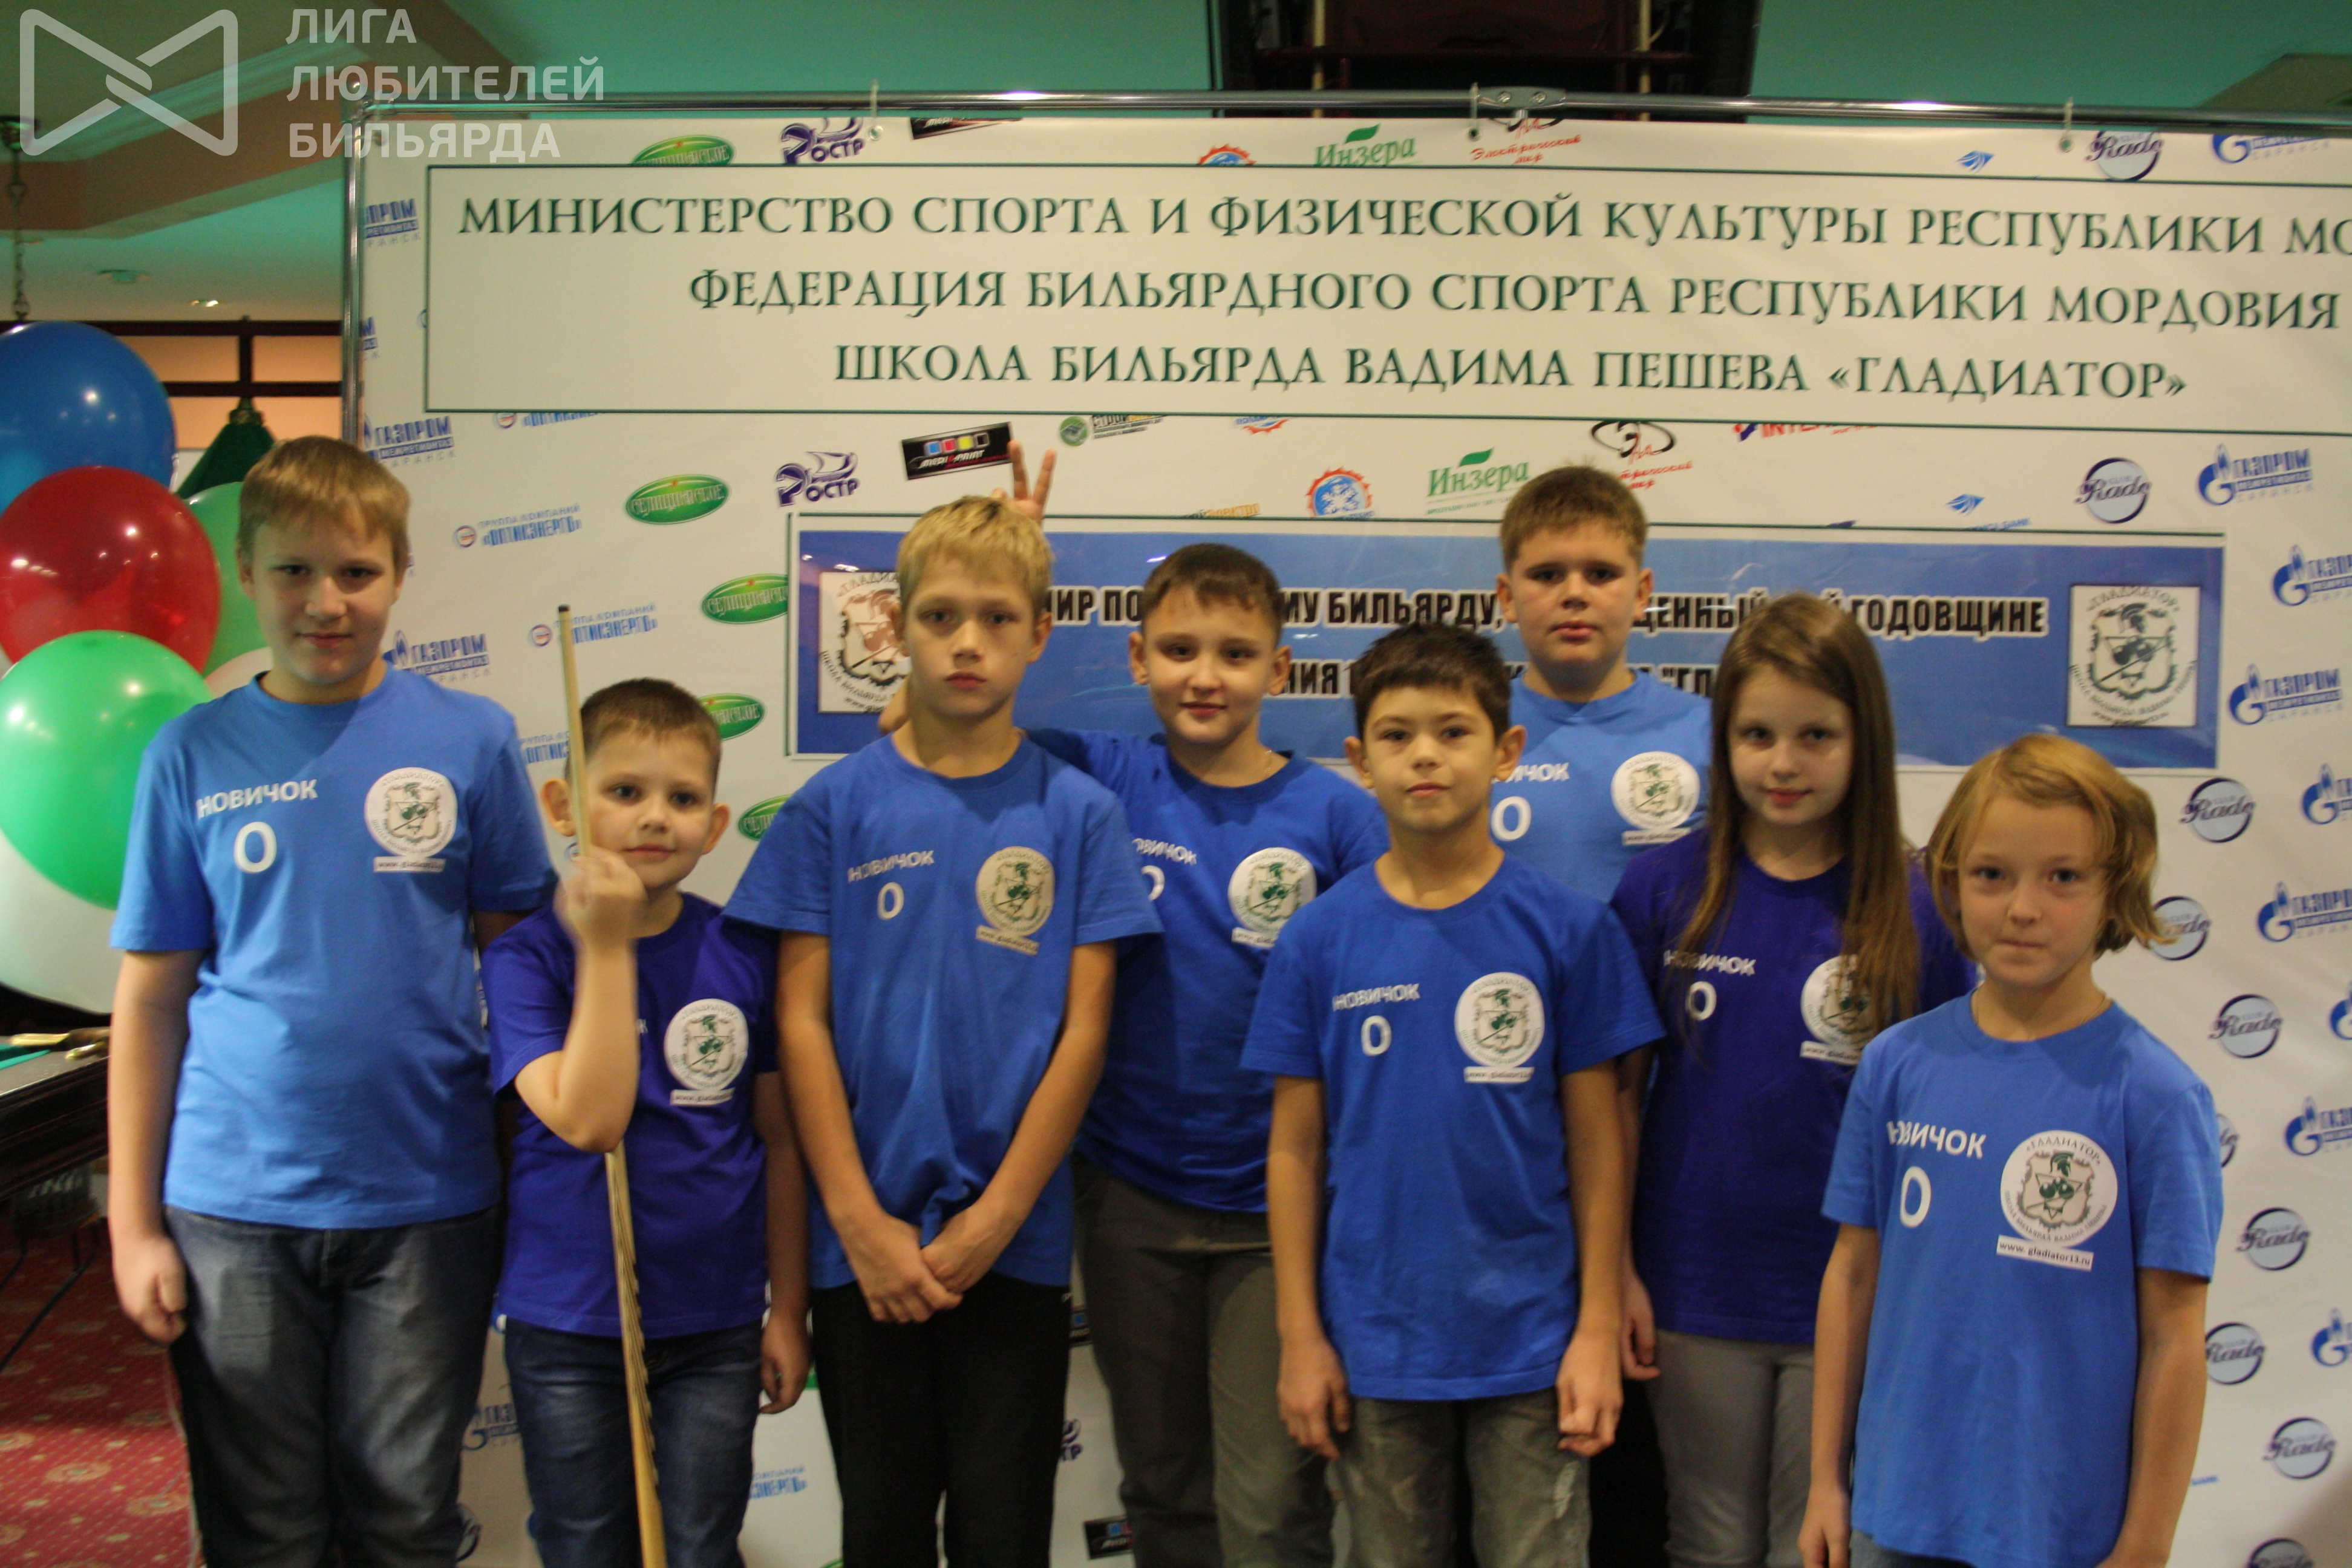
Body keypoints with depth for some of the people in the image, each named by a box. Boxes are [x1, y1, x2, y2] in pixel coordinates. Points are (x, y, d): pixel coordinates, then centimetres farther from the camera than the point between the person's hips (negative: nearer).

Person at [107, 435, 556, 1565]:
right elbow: (153, 996, 3)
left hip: (424, 1203, 0)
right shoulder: (192, 754, 0)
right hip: (232, 1207, 1)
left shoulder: (470, 739, -2)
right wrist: (133, 1221, 1)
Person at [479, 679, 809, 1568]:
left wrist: (788, 1309, 3)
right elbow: (588, 1120, -23)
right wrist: (607, 947, -22)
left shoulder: (747, 955, -4)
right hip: (566, 1327, -1)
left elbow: (781, 1140, 2)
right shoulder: (525, 958, -9)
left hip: (716, 1327, 1)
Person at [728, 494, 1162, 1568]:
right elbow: (801, 1023, -2)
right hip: (864, 1242, 1)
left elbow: (1083, 1030, -4)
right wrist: (860, 1220, -8)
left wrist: (993, 1218, -9)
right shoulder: (836, 806, -1)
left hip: (1015, 1242, 0)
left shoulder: (1077, 812, -2)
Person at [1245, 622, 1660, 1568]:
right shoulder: (1319, 940, -3)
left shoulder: (1571, 930, -4)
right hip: (1374, 1344, 1)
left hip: (1531, 1339, -1)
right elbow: (1295, 1149, 1)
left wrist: (1598, 1330, -3)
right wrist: (1300, 1334, 0)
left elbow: (1595, 1142, -1)